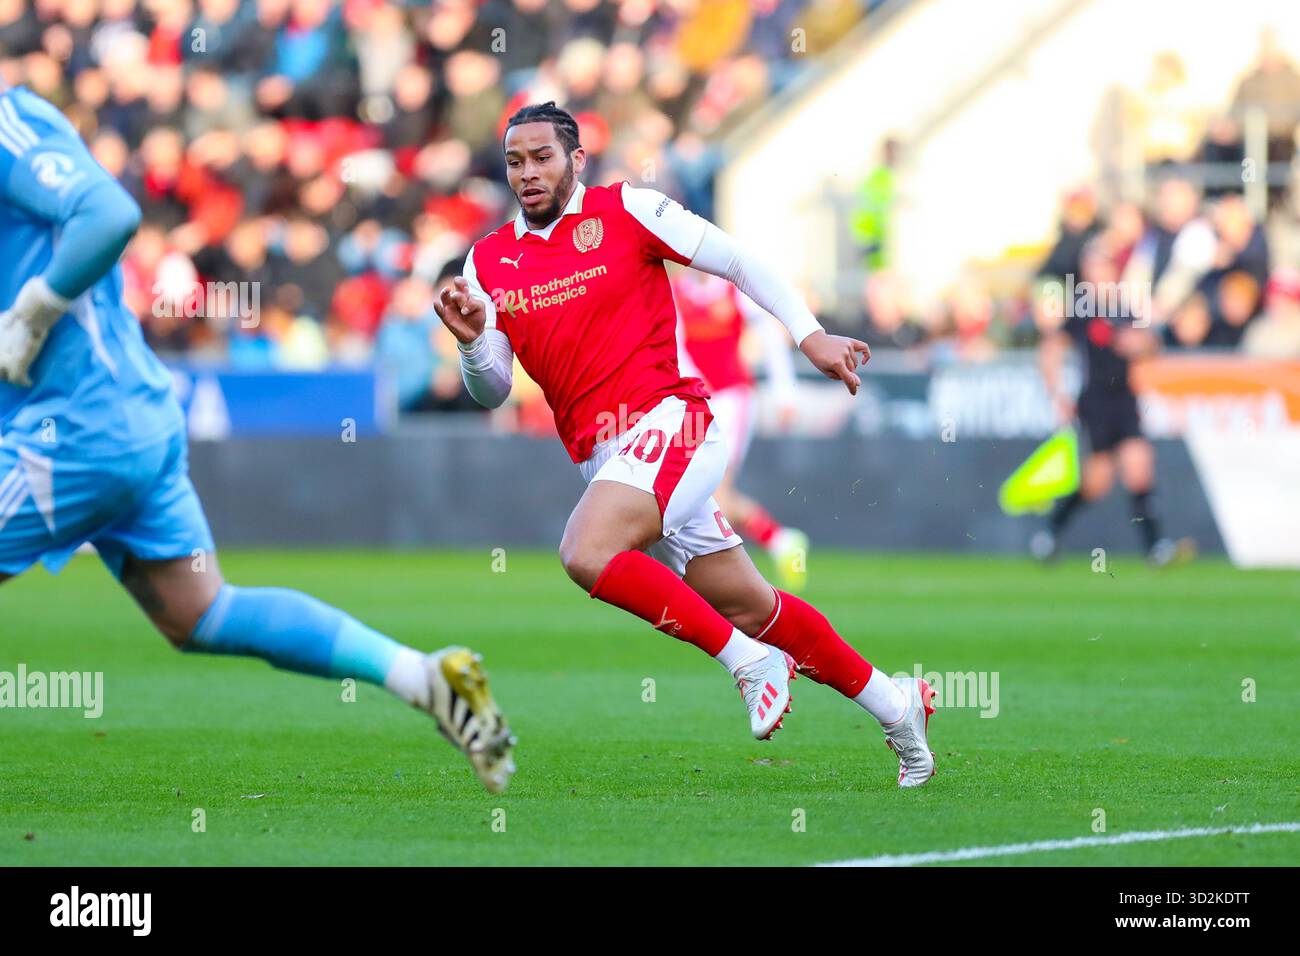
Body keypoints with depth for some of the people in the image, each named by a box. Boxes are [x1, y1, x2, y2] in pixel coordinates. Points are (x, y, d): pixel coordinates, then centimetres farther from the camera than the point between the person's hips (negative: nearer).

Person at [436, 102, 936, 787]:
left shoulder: (626, 211, -1)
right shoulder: (489, 262, 12)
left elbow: (737, 262, 3)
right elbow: (492, 390, 12)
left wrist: (809, 335, -5)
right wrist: (473, 343, -9)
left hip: (666, 421, -5)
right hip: (600, 457, 5)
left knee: (587, 553, -30)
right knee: (751, 608, 8)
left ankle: (748, 661, -18)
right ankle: (893, 703, 23)